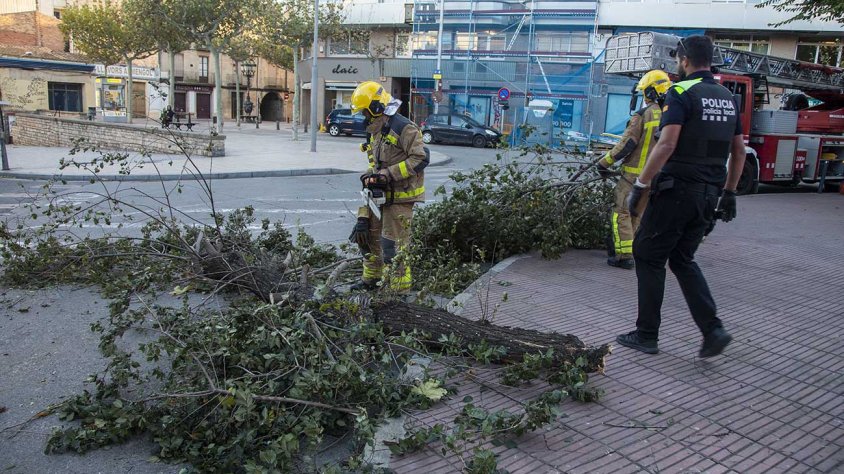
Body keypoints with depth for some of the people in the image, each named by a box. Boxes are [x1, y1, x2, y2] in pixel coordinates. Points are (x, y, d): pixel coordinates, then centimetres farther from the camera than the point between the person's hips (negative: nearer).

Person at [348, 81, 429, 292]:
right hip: (379, 194, 10)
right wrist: (371, 175, -1)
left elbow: (421, 158, -21)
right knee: (365, 232, 17)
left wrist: (387, 174, -23)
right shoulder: (376, 131, 15)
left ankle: (399, 289, 4)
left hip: (400, 197, -10)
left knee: (393, 245, -7)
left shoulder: (403, 128, -15)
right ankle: (370, 279, 33)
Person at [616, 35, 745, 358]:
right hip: (709, 194, 8)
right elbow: (739, 151, 18)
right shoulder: (728, 98, 15)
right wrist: (729, 192, 23)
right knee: (682, 260, 17)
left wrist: (640, 185, -15)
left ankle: (646, 335, 11)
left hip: (677, 189, -8)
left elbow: (667, 144, -20)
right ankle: (713, 330, 6)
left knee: (648, 256, 5)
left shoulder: (681, 93, -10)